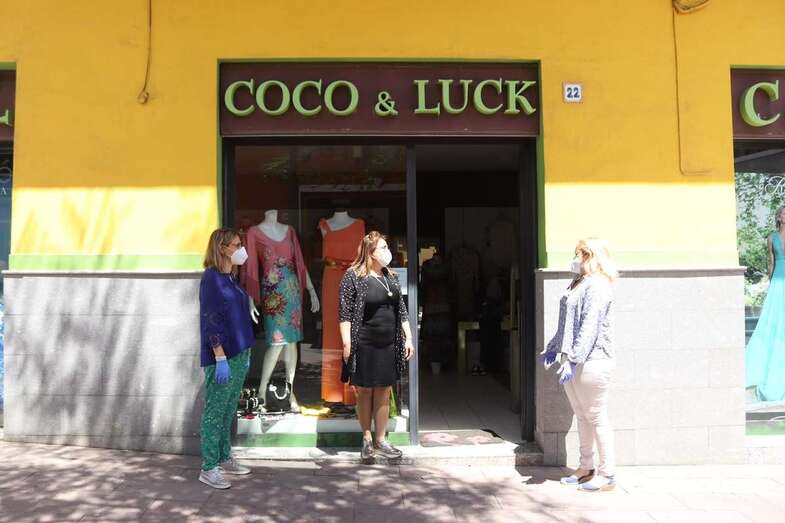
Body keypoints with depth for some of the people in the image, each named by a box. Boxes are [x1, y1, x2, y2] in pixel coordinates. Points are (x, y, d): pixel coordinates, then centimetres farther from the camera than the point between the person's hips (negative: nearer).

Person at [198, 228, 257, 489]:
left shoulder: (232, 278, 13)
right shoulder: (211, 278, -12)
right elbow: (210, 321, -17)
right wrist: (220, 359, -20)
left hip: (239, 355, 8)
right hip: (222, 357, -8)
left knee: (229, 411, 16)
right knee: (215, 412, 0)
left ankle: (224, 458, 27)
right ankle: (208, 468, 9)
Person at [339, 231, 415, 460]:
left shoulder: (391, 277, 11)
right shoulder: (353, 276, -7)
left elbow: (401, 310, 15)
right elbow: (345, 313, -10)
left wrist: (408, 338, 10)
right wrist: (347, 344, -15)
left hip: (388, 345, 5)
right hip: (364, 346, -5)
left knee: (384, 392, 8)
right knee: (365, 392, 6)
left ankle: (380, 441, 19)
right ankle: (366, 439, 21)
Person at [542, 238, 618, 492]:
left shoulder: (597, 286, -15)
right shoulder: (578, 283, 15)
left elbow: (589, 327, -23)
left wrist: (574, 359, -26)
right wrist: (554, 347, 25)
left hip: (591, 361, -9)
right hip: (572, 360, 9)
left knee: (596, 417, 0)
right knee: (582, 416, 16)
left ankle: (607, 475, 12)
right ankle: (586, 468, 27)